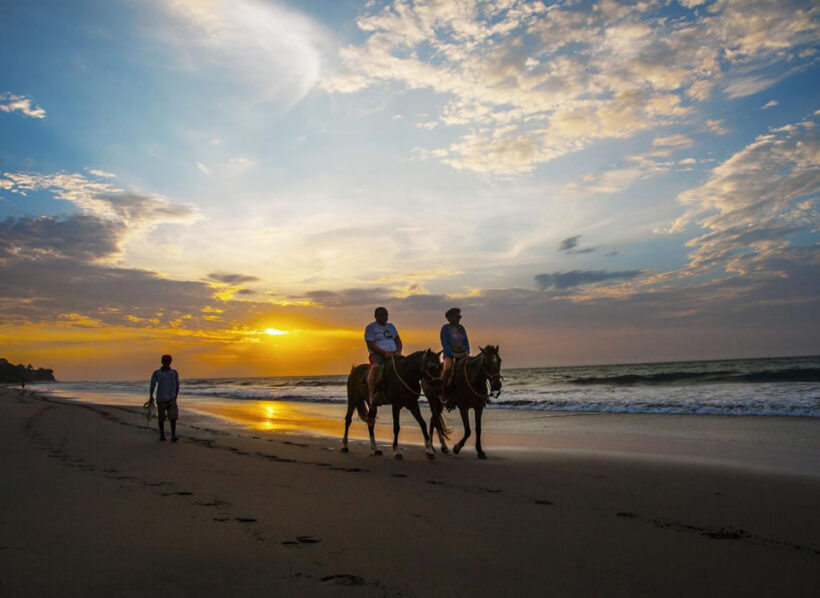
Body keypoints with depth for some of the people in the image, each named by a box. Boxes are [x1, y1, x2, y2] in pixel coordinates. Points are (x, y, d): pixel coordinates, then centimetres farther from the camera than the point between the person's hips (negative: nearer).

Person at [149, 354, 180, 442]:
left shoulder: (174, 373, 6)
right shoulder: (156, 373, 0)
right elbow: (152, 385, -8)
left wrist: (176, 397, 13)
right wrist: (151, 397, -19)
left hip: (171, 399, 1)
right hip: (161, 399, -1)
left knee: (173, 417, -10)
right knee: (161, 418, 8)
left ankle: (173, 436, -8)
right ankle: (162, 435, 24)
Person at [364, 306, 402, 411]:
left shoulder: (391, 326, 22)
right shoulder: (370, 327, 3)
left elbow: (398, 341, 20)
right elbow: (371, 344, -8)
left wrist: (398, 351, -2)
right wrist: (384, 353, -18)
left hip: (393, 354, 6)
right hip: (377, 354, -6)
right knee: (375, 367, -34)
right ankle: (370, 396, -32)